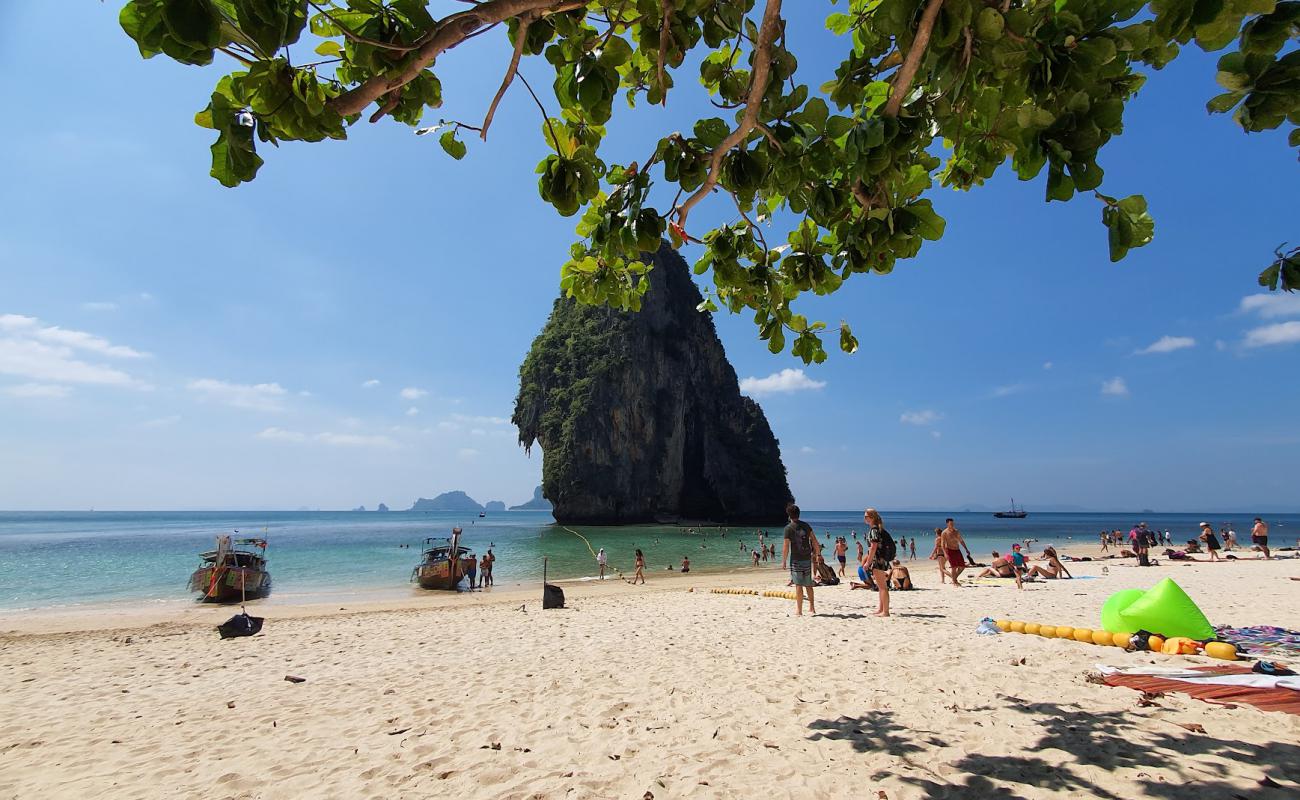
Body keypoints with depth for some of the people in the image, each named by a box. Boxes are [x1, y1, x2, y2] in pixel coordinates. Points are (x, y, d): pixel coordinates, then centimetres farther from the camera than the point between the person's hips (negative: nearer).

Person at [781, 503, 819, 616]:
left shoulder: (789, 528, -11)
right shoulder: (806, 525, 5)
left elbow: (785, 547, -11)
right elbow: (814, 541, 7)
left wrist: (783, 561, -2)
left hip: (796, 560, -5)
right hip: (807, 559, 5)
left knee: (799, 585, 0)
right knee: (808, 584, 16)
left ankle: (799, 610, 4)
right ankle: (811, 607, 25)